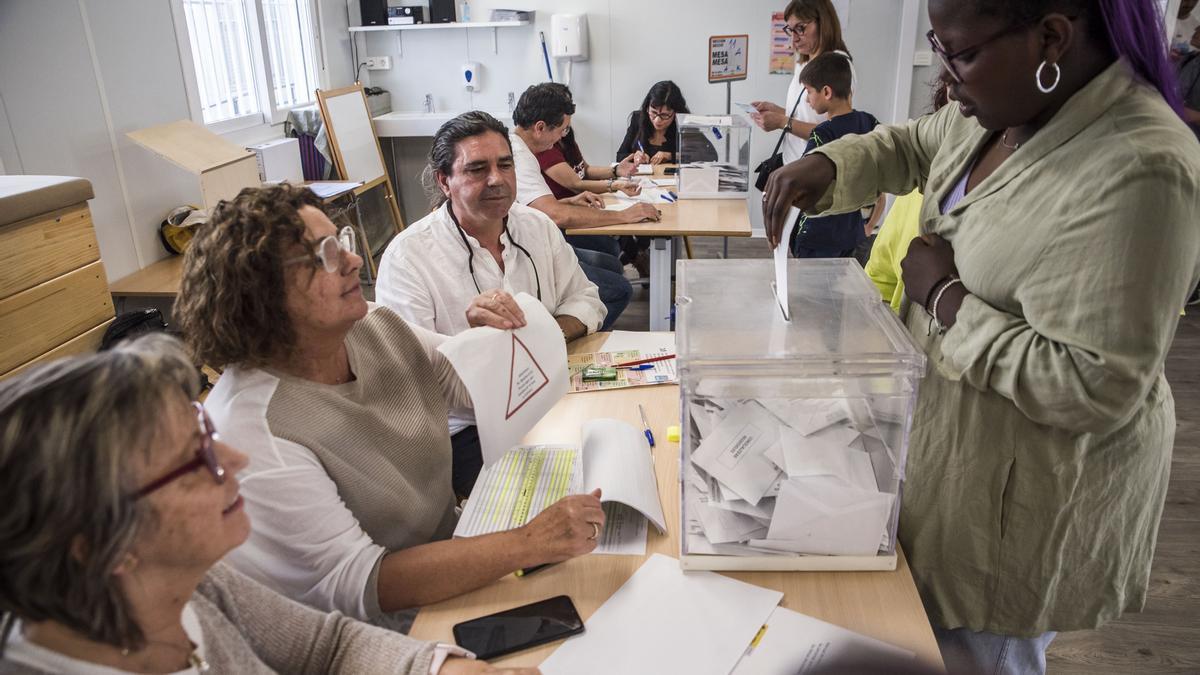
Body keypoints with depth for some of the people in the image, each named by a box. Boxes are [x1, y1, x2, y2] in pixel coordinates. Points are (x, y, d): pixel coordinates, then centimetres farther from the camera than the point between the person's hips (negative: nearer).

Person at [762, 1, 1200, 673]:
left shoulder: (1136, 172, -30)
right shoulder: (1005, 109, -3)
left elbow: (1093, 390, -30)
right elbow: (908, 146, 15)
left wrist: (945, 295, -23)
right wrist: (825, 165, -5)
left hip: (1029, 485, -8)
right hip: (950, 420, 8)